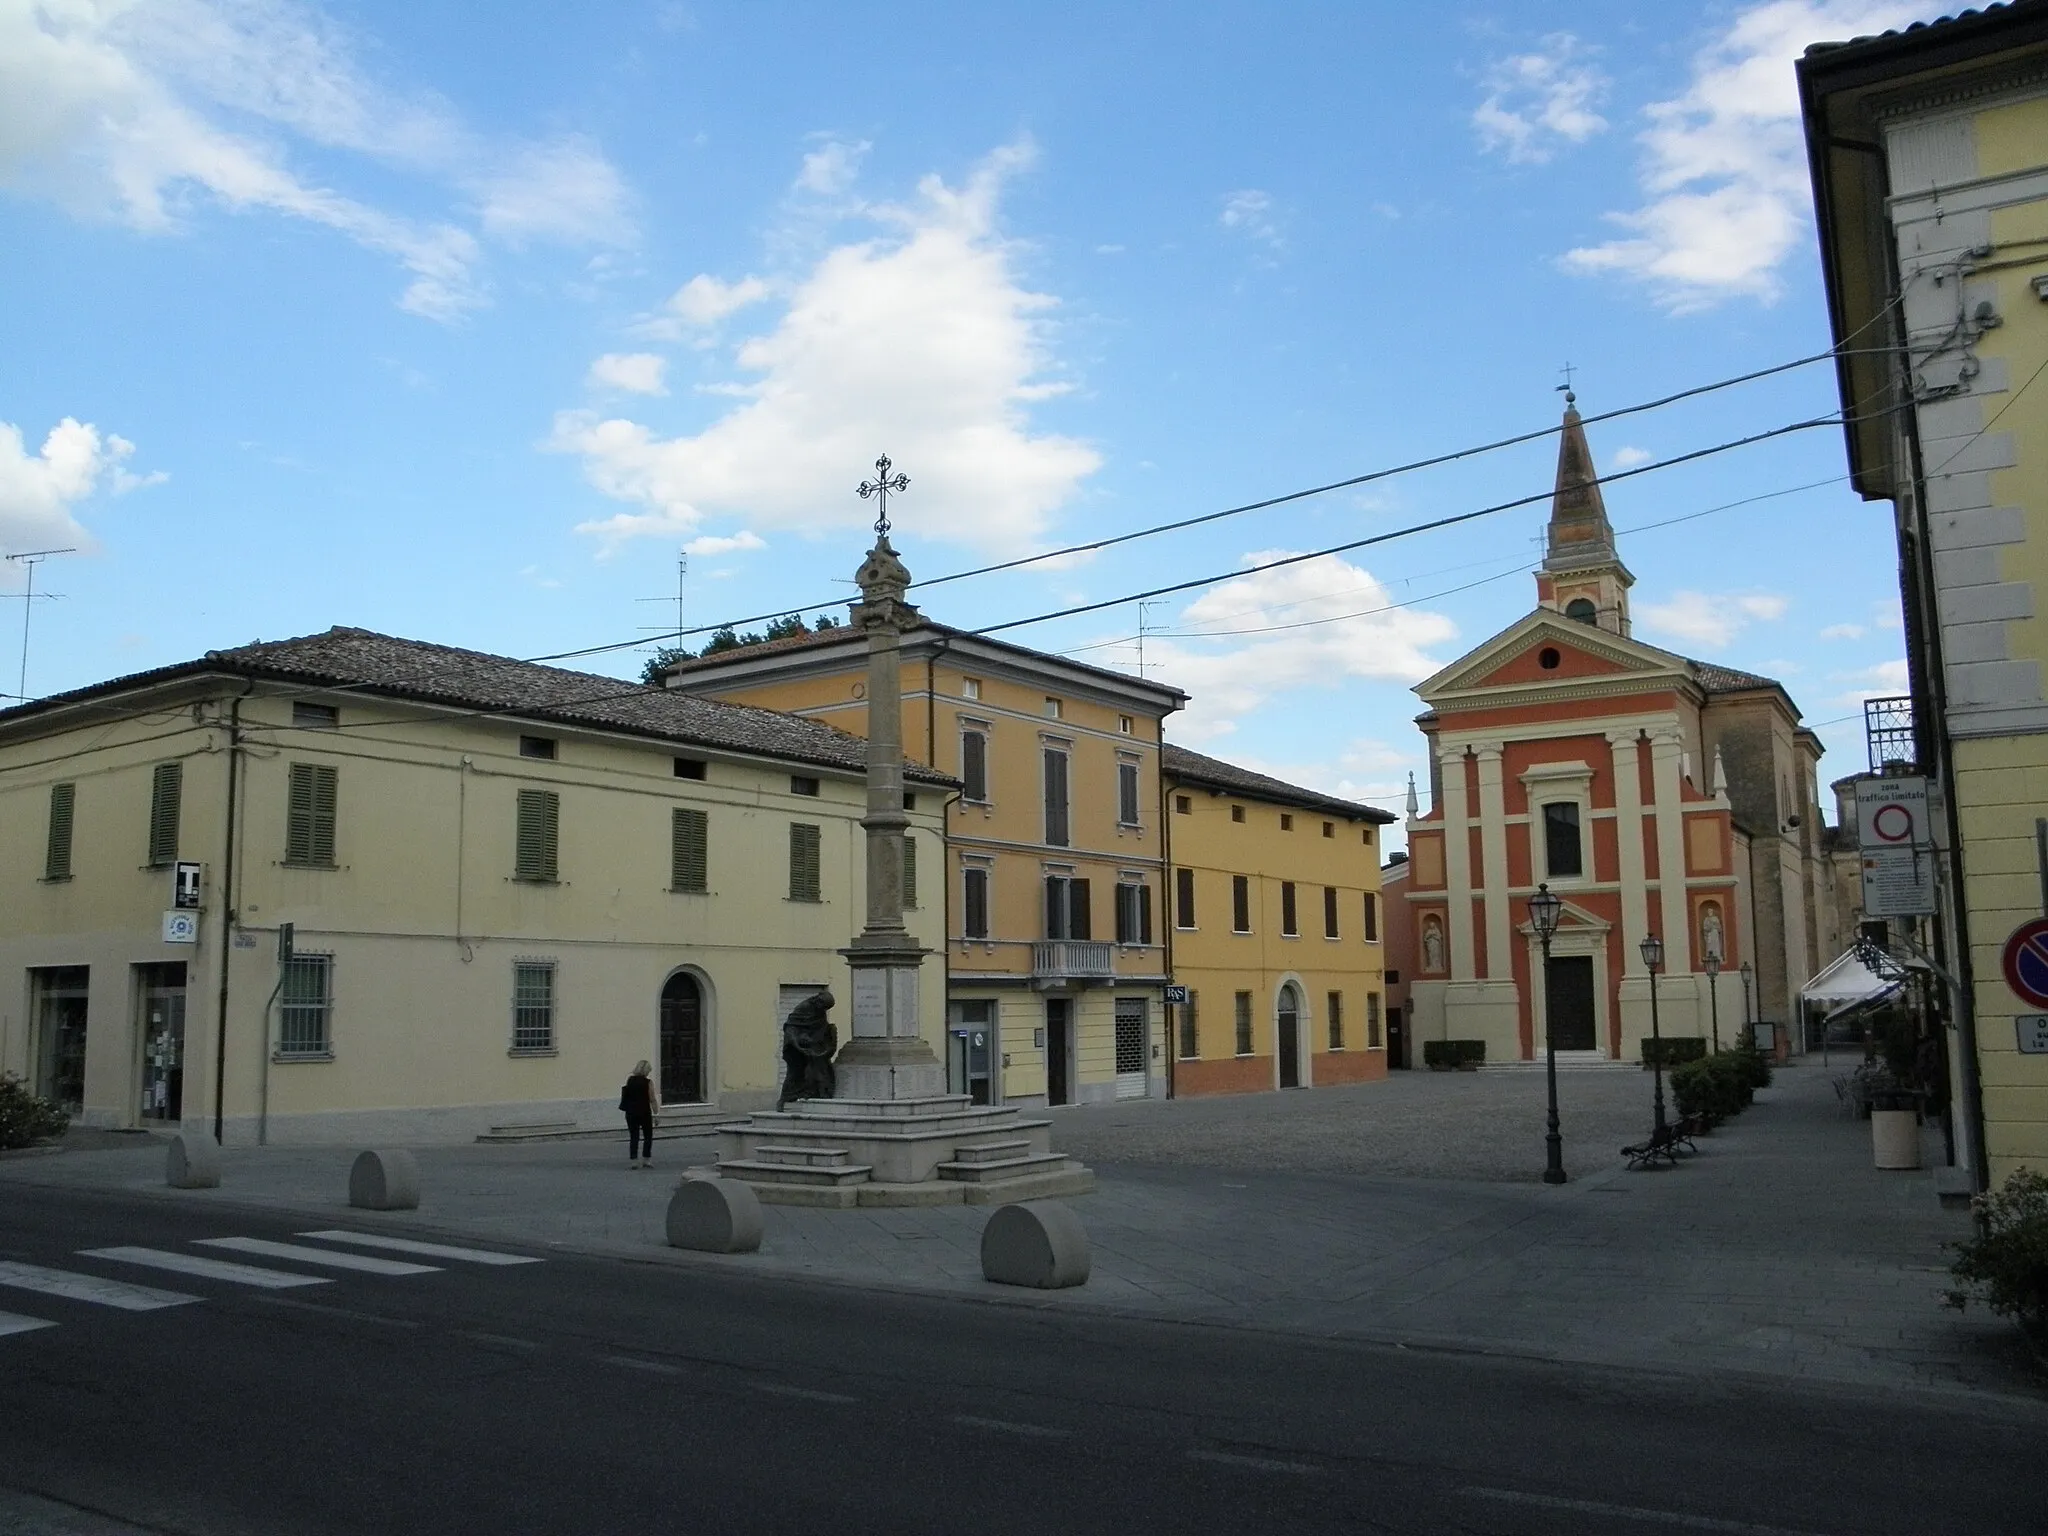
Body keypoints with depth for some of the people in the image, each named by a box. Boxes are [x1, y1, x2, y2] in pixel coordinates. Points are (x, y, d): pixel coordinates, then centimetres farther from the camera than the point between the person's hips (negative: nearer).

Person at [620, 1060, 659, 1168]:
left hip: (631, 1112, 3)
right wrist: (656, 1114, -3)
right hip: (644, 1112, -3)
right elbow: (652, 1100, -9)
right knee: (648, 1136, 12)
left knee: (633, 1137, 6)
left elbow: (626, 1096, 7)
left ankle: (634, 1160, -1)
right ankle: (646, 1159, 10)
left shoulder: (629, 1080, 1)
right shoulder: (648, 1082, -9)